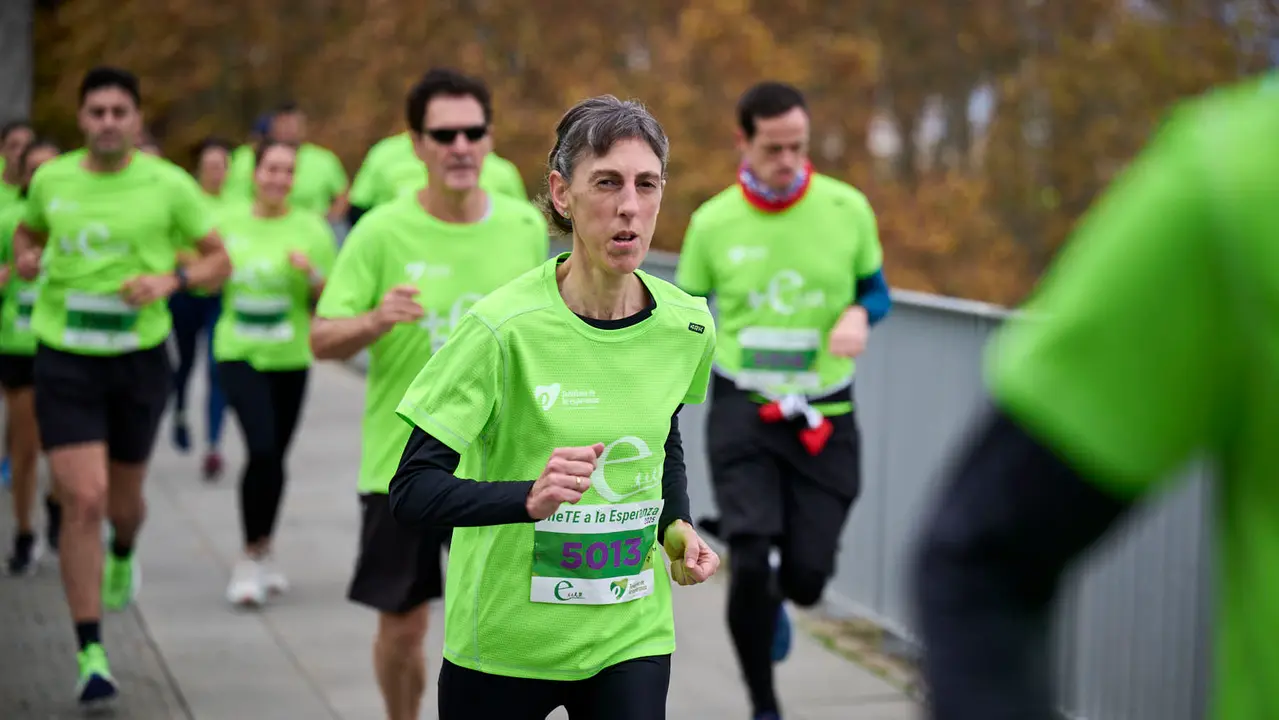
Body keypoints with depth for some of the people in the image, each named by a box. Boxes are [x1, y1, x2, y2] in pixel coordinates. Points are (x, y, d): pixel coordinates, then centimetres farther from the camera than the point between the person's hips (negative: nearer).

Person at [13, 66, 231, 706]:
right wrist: (24, 258, -1)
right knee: (83, 500, -12)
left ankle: (123, 556, 56)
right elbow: (29, 231, 22)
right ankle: (91, 654, -4)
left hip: (139, 358, 0)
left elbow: (219, 261, 2)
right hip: (64, 359, 0)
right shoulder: (50, 180, 2)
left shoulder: (169, 185, -4)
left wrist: (170, 278, -17)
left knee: (123, 497, 16)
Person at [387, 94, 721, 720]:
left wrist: (675, 527, 1)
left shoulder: (687, 325, -3)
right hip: (504, 640, -3)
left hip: (633, 638, 3)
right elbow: (411, 493, -20)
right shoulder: (504, 327, -19)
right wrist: (529, 498, -36)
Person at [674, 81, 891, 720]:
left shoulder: (847, 208, -4)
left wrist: (859, 315, -13)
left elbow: (876, 290, 10)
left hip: (824, 414, 1)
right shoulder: (712, 223, -4)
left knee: (807, 578, 2)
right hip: (742, 409, -1)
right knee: (751, 565, -16)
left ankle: (774, 603, 42)